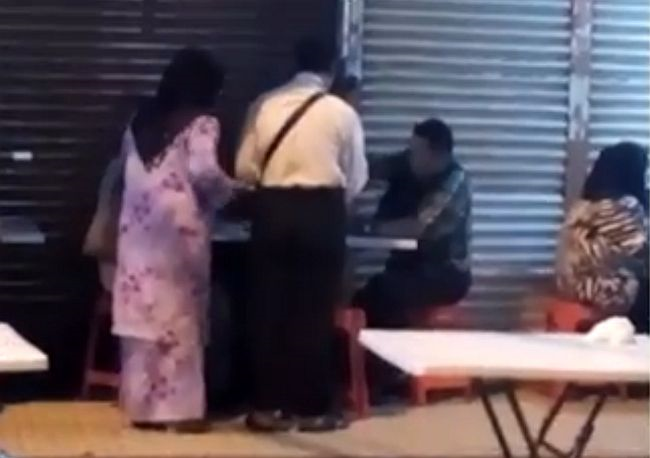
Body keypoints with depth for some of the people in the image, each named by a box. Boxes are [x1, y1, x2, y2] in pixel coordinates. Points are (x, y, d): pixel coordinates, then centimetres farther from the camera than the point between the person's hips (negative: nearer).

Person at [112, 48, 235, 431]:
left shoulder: (141, 121, 15)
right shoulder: (201, 123, -5)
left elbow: (128, 171, 15)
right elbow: (203, 172, -18)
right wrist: (230, 191, -1)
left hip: (139, 227, 6)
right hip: (178, 228, -6)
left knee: (143, 310, 8)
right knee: (180, 315, 0)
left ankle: (142, 404, 12)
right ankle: (180, 407, 2)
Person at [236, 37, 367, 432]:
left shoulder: (265, 105, 5)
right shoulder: (341, 112, -1)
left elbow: (245, 169, 4)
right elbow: (356, 179, 6)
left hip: (273, 209, 2)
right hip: (321, 212, -2)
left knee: (269, 308, 7)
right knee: (316, 312, 4)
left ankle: (267, 407, 10)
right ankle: (311, 409, 9)